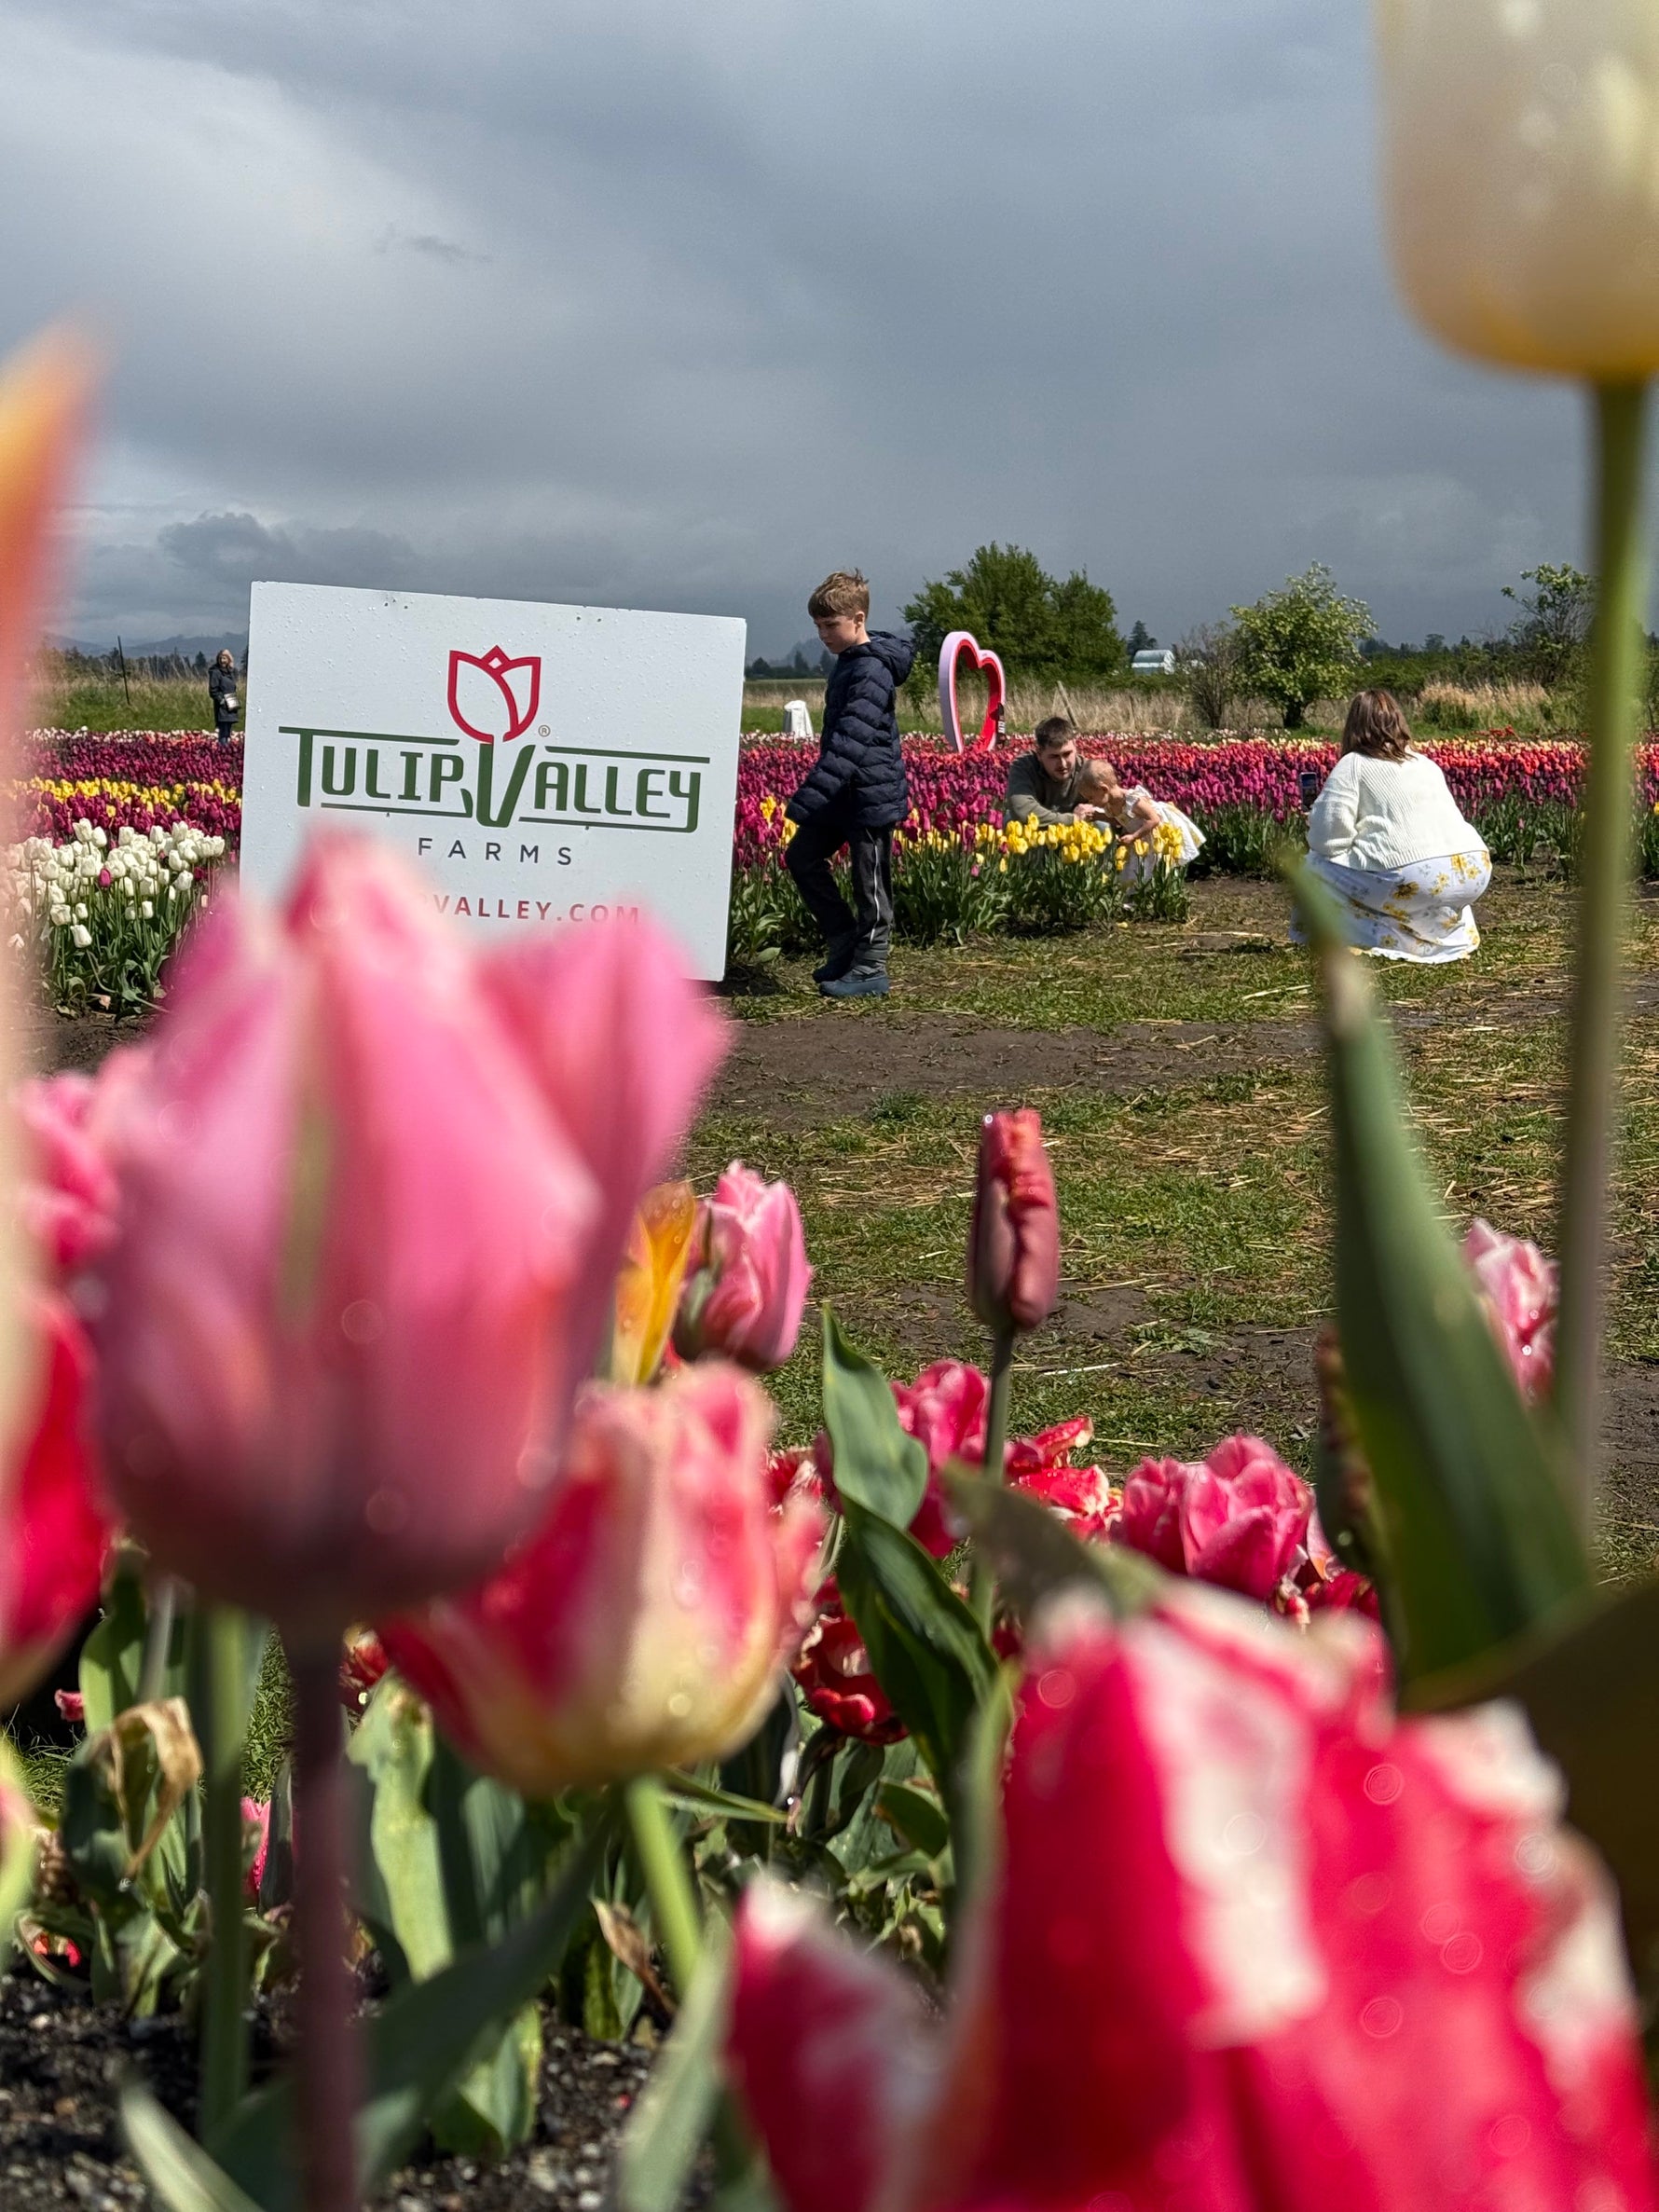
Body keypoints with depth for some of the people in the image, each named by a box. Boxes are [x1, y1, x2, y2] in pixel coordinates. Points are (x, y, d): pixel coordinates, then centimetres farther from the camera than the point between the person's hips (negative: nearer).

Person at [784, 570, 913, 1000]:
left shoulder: (871, 671, -21)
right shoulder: (847, 663, 11)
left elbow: (851, 739, -31)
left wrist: (812, 793, -37)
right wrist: (814, 793, 24)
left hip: (872, 795, -10)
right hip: (843, 794, 10)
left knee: (870, 885, 0)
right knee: (802, 855, 11)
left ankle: (870, 969, 10)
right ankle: (845, 940, 19)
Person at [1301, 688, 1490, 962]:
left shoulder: (1353, 765, 5)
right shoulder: (1427, 764, 24)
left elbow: (1326, 839, -4)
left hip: (1413, 880, -7)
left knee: (1317, 863, 11)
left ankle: (1393, 940, 1)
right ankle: (1455, 932, 22)